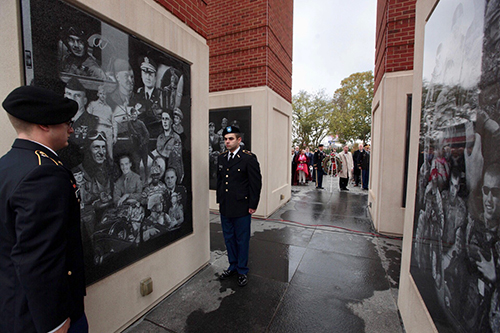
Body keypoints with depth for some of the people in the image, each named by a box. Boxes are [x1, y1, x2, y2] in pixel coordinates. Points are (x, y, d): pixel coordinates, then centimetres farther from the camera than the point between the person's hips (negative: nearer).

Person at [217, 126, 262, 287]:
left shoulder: (249, 158, -11)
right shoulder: (222, 158, 8)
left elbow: (256, 182, -10)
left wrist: (253, 205, -11)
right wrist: (219, 200, 13)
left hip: (241, 208, -6)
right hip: (225, 207, 6)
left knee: (242, 240, 10)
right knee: (229, 239, 18)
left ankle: (242, 271, 30)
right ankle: (233, 266, 39)